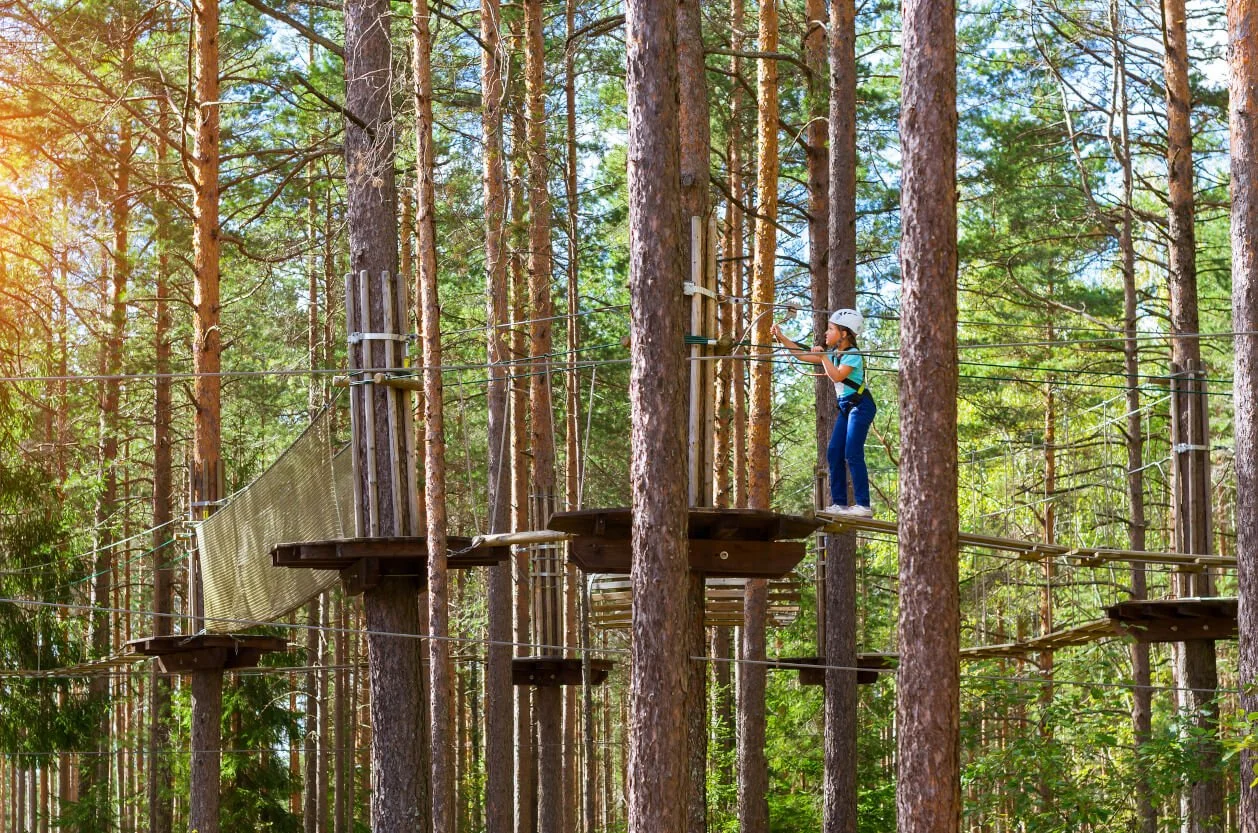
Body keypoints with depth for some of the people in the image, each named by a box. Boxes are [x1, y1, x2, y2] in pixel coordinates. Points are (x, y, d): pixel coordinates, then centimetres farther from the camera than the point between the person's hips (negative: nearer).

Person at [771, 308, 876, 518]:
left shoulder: (853, 354, -13)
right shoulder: (833, 353, 13)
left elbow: (837, 376, -26)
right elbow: (803, 355, 16)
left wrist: (823, 356, -19)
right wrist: (781, 337, 12)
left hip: (860, 405, -9)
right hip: (846, 407, 9)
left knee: (853, 453, -14)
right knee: (834, 453, 4)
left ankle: (863, 505, -15)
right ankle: (839, 503, 6)